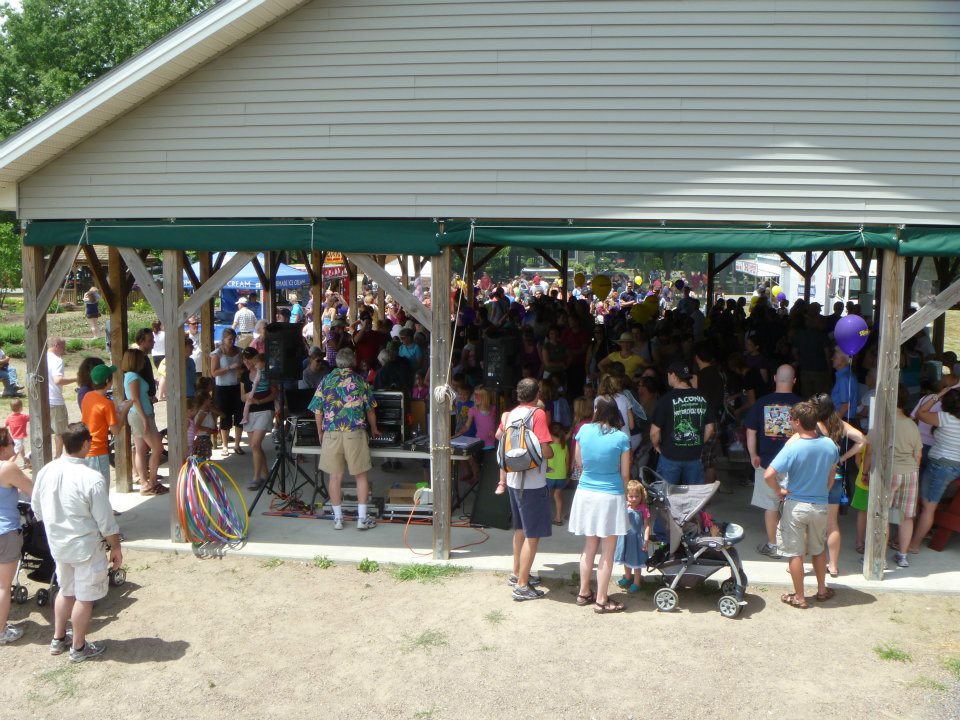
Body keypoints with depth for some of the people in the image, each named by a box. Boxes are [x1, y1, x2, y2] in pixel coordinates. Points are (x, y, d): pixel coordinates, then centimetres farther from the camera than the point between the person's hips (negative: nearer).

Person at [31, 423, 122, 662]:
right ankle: (79, 648, 23)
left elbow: (37, 510, 8)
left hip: (58, 545, 6)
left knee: (66, 591, 25)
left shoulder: (46, 471, -6)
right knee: (84, 598, 10)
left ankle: (58, 639, 38)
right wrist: (116, 548, -5)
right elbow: (106, 522, -18)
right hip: (86, 548, -6)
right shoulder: (91, 479, -25)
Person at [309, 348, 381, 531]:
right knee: (361, 476, 8)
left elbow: (318, 411, 6)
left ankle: (338, 518, 15)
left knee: (335, 477, 9)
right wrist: (374, 429, 26)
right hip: (355, 433, -1)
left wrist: (320, 433, 20)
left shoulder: (326, 381, 5)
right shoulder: (360, 381, 3)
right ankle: (362, 518, 8)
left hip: (331, 434, 1)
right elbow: (370, 410, 10)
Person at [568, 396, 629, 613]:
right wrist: (624, 495, 11)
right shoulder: (621, 438, -12)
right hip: (611, 497, -4)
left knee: (589, 547, 17)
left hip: (586, 494, 4)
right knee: (607, 553, 7)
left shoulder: (584, 431, -4)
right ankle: (601, 600, 12)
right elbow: (625, 473, -3)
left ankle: (584, 593, 27)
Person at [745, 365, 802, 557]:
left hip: (767, 463, 0)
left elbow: (751, 432, -3)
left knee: (771, 506, 10)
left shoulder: (761, 403, -6)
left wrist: (753, 455, 9)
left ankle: (772, 546, 18)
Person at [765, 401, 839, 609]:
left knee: (795, 553, 7)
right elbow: (832, 471, 12)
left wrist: (779, 491, -9)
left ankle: (799, 597, 15)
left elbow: (769, 475, -27)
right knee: (819, 549, 23)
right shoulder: (829, 445, -6)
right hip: (820, 506, 5)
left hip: (796, 505, -4)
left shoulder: (792, 448, -21)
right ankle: (822, 590, 35)